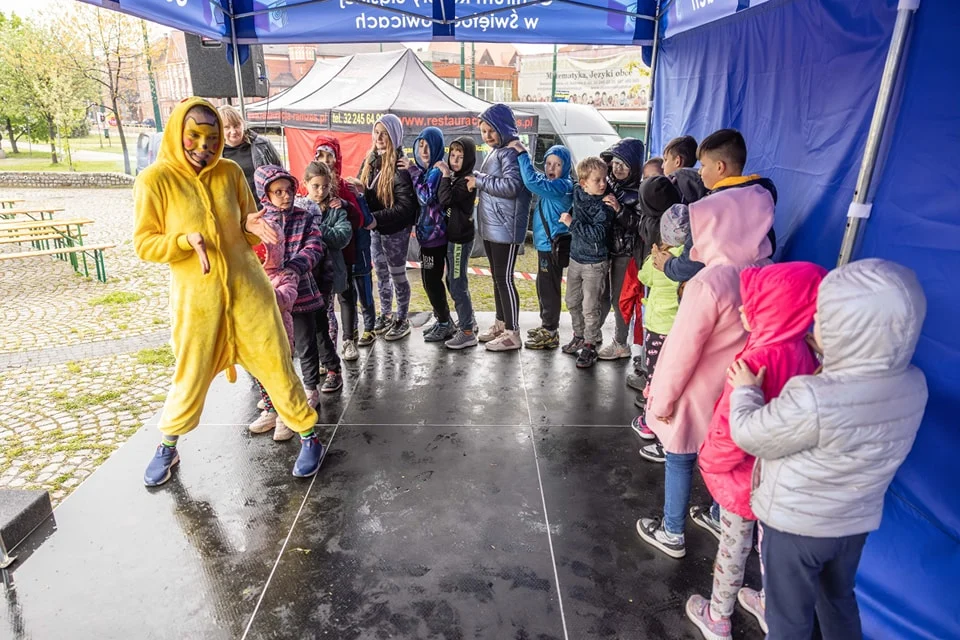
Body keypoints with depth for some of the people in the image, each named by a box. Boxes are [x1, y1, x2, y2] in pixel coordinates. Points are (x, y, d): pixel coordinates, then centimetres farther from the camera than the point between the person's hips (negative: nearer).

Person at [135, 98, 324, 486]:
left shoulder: (231, 173, 1)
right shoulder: (154, 180, -7)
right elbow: (143, 245, -6)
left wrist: (252, 227, -12)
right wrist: (186, 241, -23)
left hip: (246, 287, 2)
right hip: (196, 295, -2)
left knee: (275, 363, 4)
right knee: (191, 377, 10)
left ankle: (309, 436, 19)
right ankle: (167, 448, 35)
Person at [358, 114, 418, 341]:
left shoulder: (400, 166, -18)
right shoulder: (371, 160, 5)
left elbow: (405, 207, -21)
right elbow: (362, 190, 10)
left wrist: (377, 218, -27)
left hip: (396, 229, -7)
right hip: (375, 228, 7)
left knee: (397, 274, 5)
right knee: (381, 273, 17)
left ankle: (402, 319, 21)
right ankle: (386, 314, 33)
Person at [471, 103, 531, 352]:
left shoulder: (511, 152, -13)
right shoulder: (493, 152, 16)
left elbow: (511, 186, -25)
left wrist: (479, 181, -15)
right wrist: (475, 176, 6)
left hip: (505, 228, -10)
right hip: (490, 227, 10)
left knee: (505, 278, -5)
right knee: (497, 277, 17)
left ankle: (512, 333, 4)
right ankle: (501, 324, 29)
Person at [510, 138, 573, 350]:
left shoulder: (562, 186, -18)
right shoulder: (550, 183, 12)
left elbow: (532, 182, -29)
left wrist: (522, 154, -23)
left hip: (553, 245, -10)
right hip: (545, 243, 10)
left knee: (549, 288, -3)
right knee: (543, 286, 18)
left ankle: (550, 333, 6)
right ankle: (547, 325, 30)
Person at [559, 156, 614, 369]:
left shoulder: (604, 206, -18)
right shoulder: (578, 193, 0)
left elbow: (597, 234, -28)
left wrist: (572, 223, -24)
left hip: (595, 263, -7)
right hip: (576, 258, 7)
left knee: (590, 307, -2)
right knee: (572, 301, 19)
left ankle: (590, 347, 11)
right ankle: (579, 337, 37)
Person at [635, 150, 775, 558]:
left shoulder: (708, 284, -29)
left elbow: (682, 350, -23)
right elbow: (743, 337, 3)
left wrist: (661, 399, -10)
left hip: (697, 397, -6)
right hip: (733, 393, 6)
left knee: (680, 461, 13)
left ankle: (671, 534, 31)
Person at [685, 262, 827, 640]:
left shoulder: (757, 362, -31)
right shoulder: (803, 351, -8)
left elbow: (732, 430, -28)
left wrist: (710, 460, -10)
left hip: (743, 475, -7)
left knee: (733, 548, 13)